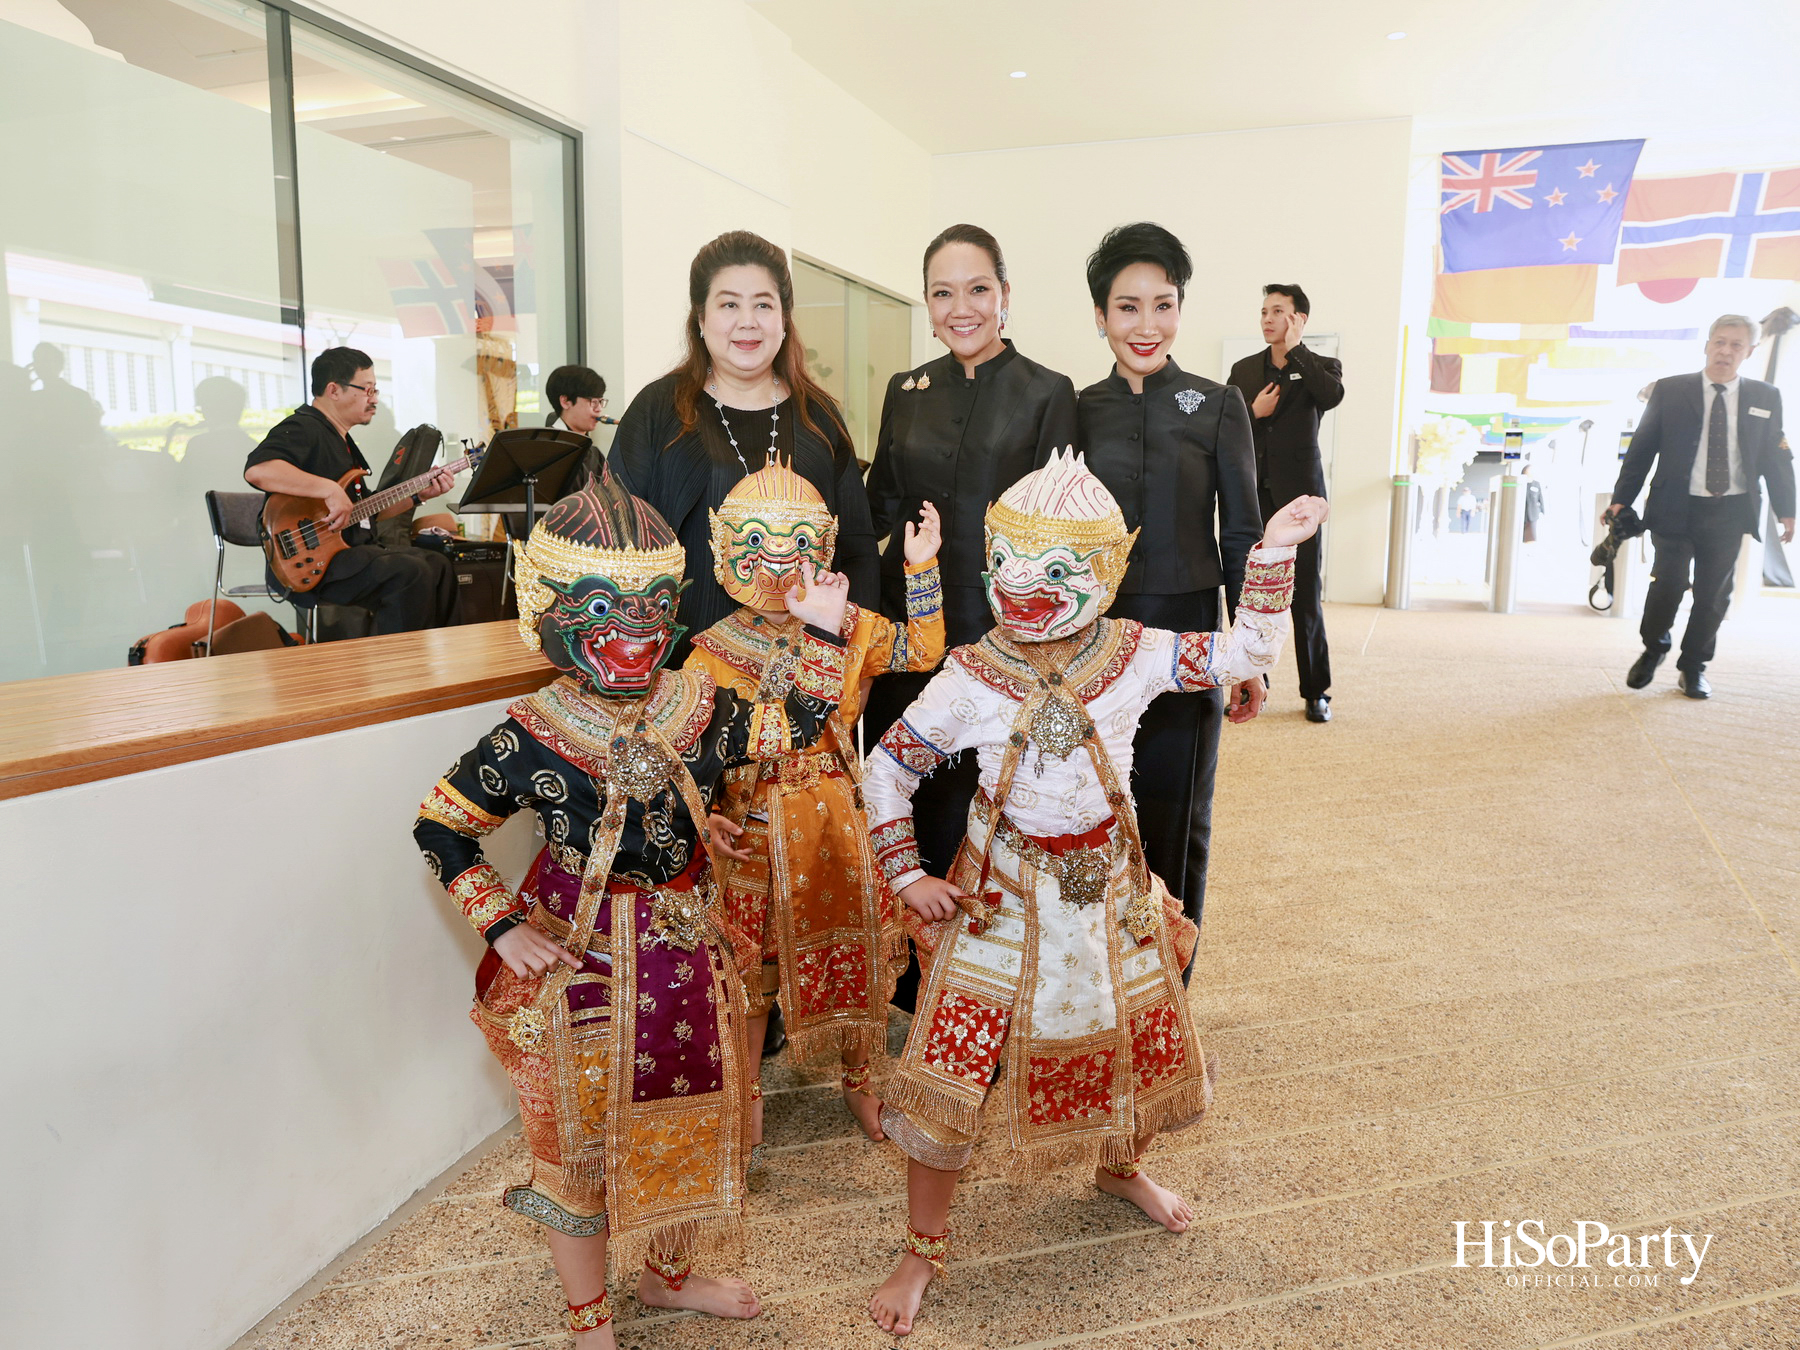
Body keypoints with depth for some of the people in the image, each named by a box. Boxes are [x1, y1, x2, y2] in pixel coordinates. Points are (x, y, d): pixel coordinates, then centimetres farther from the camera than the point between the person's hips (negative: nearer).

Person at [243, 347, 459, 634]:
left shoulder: (341, 439, 22)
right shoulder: (301, 429, -11)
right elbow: (256, 470, -31)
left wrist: (419, 495, 13)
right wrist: (330, 489, -32)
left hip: (351, 550, 10)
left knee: (437, 566, 9)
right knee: (410, 573, -26)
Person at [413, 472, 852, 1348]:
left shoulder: (694, 708, -7)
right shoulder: (531, 736, -18)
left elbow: (795, 728, 4)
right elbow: (438, 827, -8)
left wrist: (821, 635, -7)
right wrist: (503, 926, -12)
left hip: (683, 954, 5)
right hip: (579, 961, -4)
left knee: (685, 1123, 21)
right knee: (581, 1142, 13)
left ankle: (668, 1275, 50)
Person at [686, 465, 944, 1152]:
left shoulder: (847, 629, 0)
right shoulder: (712, 653, -6)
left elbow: (923, 650, 0)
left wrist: (921, 568, -8)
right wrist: (703, 817, -17)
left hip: (841, 823, 2)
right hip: (755, 830, -2)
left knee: (857, 953, 11)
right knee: (753, 964, 10)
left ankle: (858, 1080, 35)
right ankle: (748, 1091, 33)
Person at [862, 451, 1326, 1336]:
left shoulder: (1133, 655, -8)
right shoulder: (969, 681, -14)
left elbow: (1244, 652, -1)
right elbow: (886, 771, -6)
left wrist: (1272, 555, -9)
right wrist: (907, 875, -9)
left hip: (1109, 889, 3)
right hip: (1000, 897, -3)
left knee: (1147, 1042, 18)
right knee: (950, 1072, -3)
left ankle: (1120, 1167, 53)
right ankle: (922, 1251, 20)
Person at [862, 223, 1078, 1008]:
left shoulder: (1046, 393, -1)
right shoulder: (907, 390, 10)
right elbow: (878, 509, 13)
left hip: (995, 632, -4)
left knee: (971, 813, 4)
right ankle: (903, 982, 27)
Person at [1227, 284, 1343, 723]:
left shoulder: (1320, 366, 4)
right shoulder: (1244, 370, 13)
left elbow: (1332, 395, -19)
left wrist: (1294, 350, -11)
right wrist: (1252, 413, -9)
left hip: (1298, 493, -3)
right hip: (1252, 493, 3)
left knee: (1306, 596, -2)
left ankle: (1316, 692, 6)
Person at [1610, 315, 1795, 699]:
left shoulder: (1765, 398, 8)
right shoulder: (1669, 391, 2)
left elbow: (1777, 457, 10)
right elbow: (1641, 448, 3)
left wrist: (1786, 510, 6)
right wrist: (1622, 499, -2)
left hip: (1730, 512, 2)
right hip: (1676, 508, -2)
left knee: (1713, 595, 5)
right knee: (1668, 584, -11)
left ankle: (1693, 667, 20)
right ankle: (1653, 649, 16)